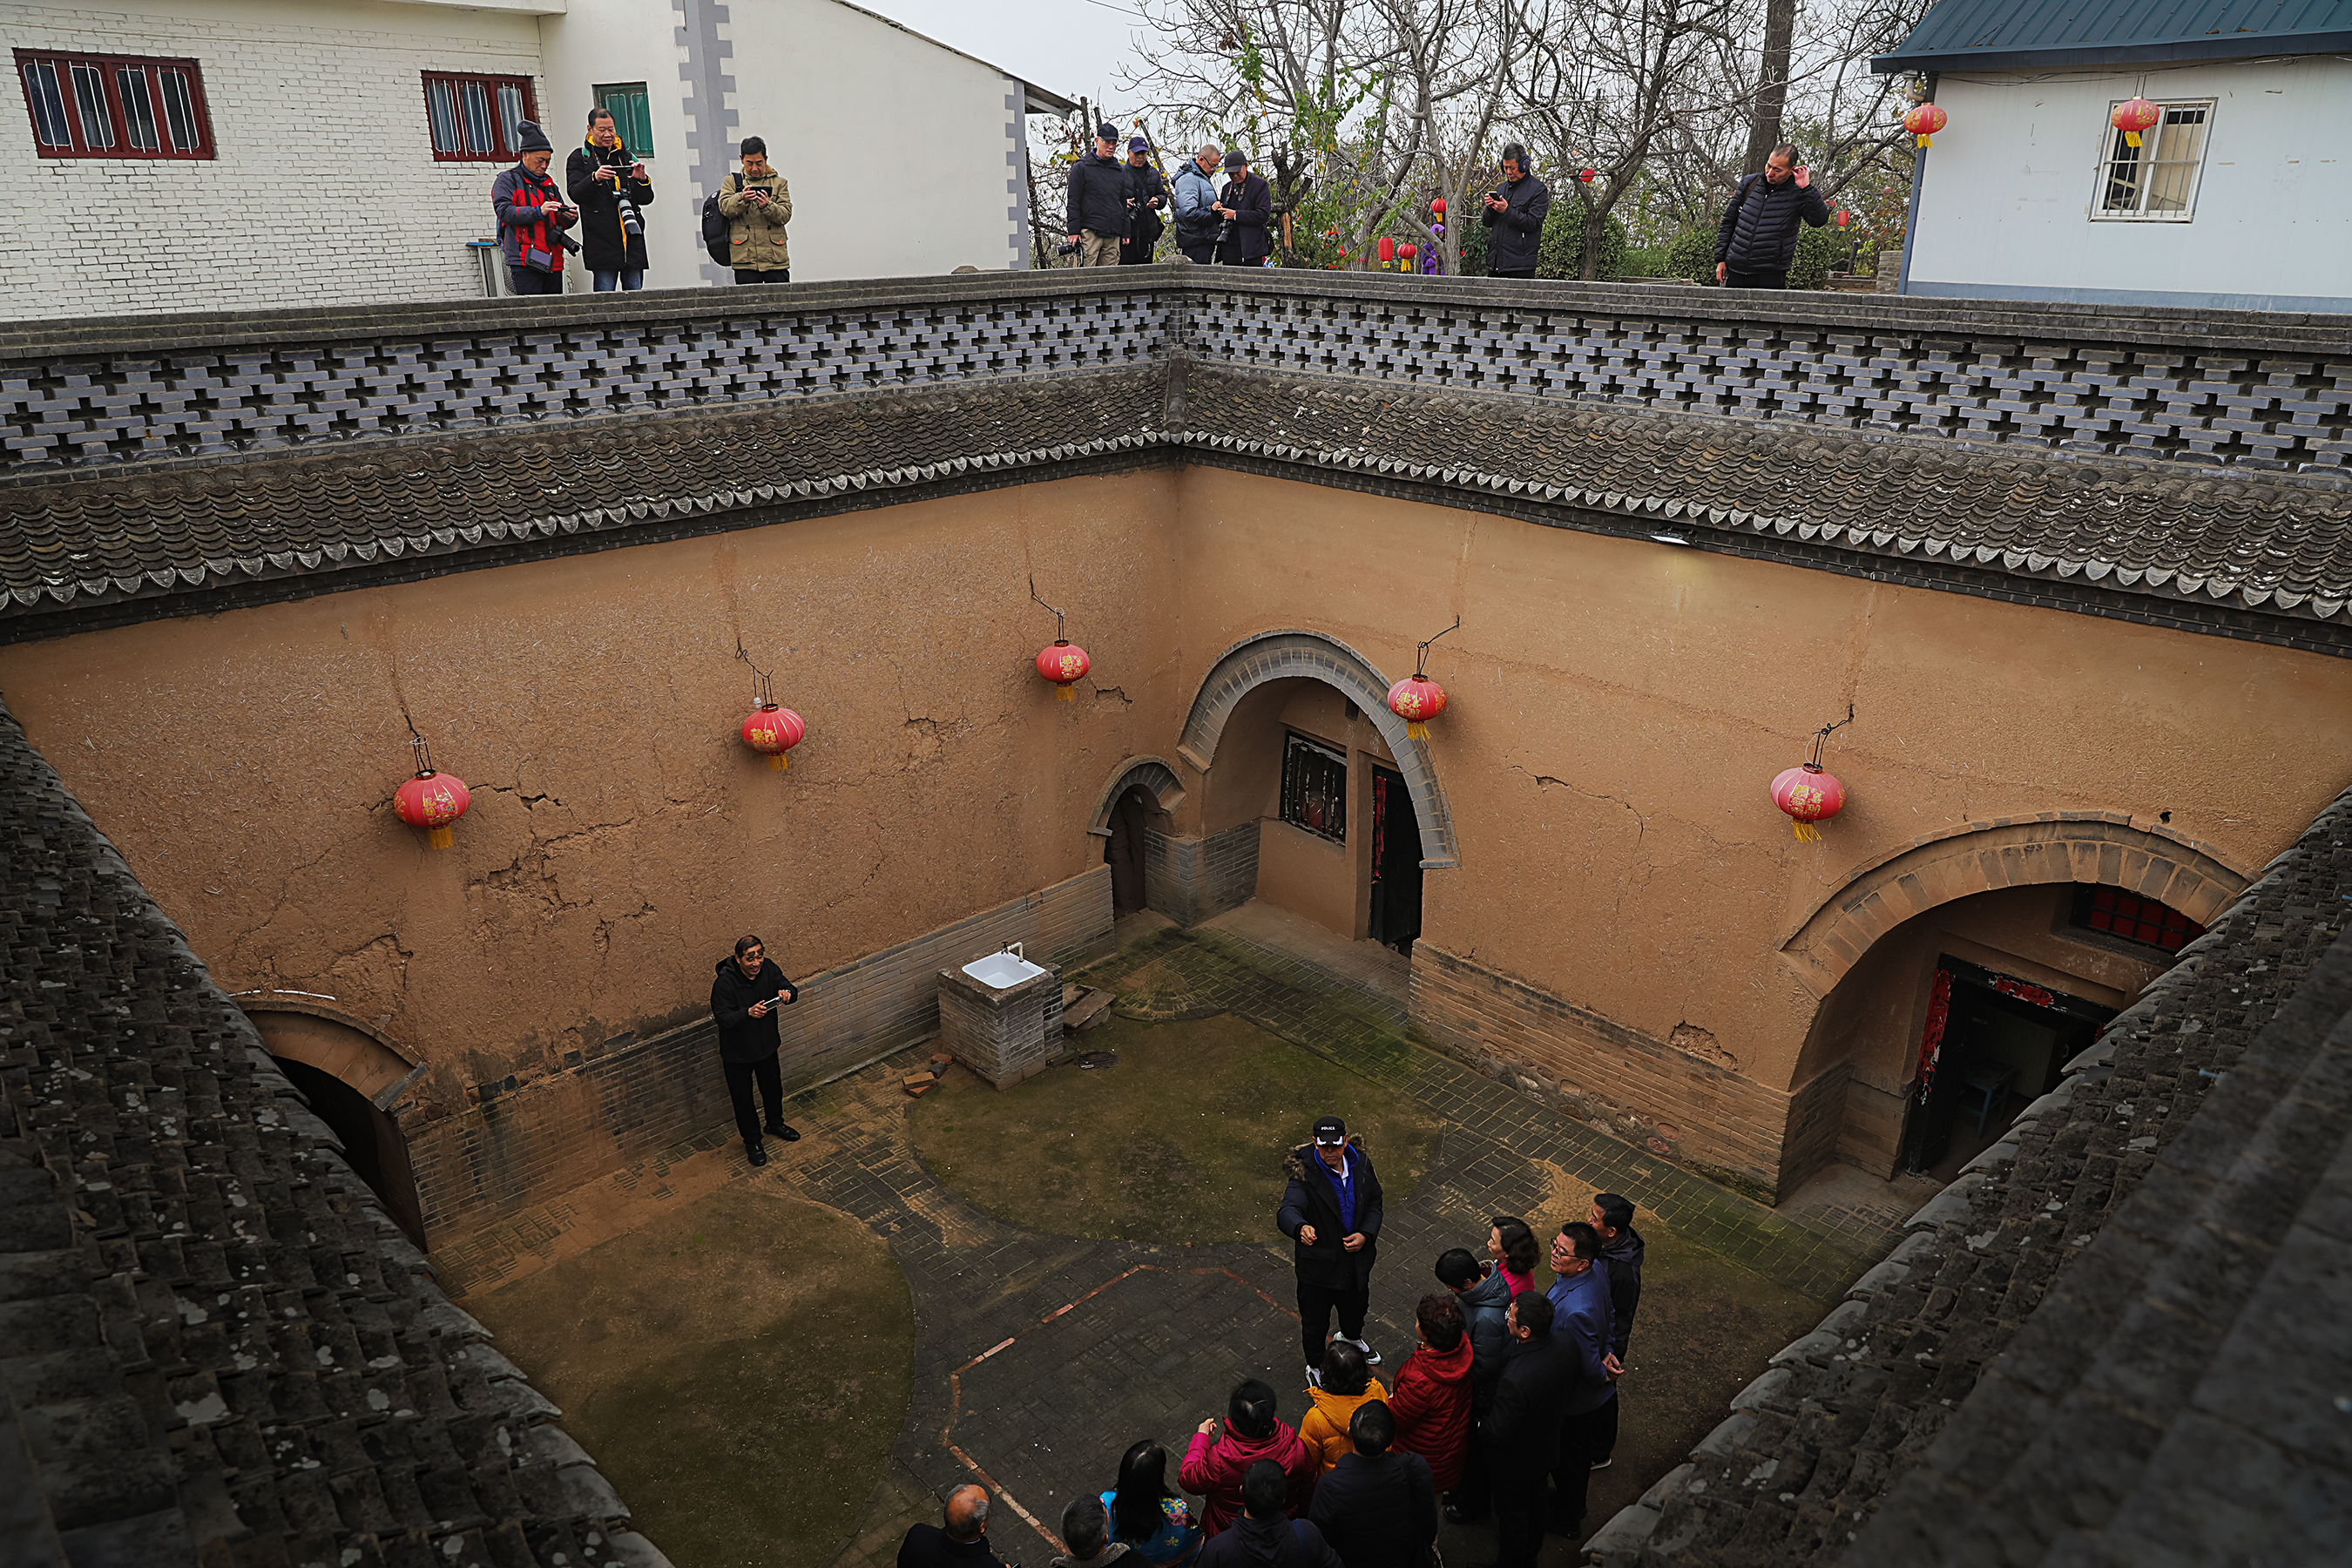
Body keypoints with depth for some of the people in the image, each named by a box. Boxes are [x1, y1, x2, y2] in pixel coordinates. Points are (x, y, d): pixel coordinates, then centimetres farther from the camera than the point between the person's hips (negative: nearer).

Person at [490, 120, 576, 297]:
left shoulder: (549, 184, 24)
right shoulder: (507, 180, 5)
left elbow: (561, 222, 23)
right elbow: (504, 211, -10)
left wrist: (569, 216, -2)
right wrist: (538, 212, -21)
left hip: (552, 262, 7)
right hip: (525, 261, -6)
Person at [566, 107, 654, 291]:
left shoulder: (627, 157, 19)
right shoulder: (580, 158, 9)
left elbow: (646, 199, 15)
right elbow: (576, 194, -5)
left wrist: (642, 180, -6)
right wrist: (594, 178, -23)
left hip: (632, 241, 3)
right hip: (601, 240, -3)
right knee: (605, 298, -8)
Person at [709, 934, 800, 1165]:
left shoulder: (768, 968, -15)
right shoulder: (724, 983, -30)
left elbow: (790, 989, -8)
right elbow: (723, 1017, -31)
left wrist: (787, 994, -32)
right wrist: (748, 1013, -48)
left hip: (767, 1044, 5)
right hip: (737, 1052, -5)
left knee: (773, 1087, 26)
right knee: (743, 1098, 14)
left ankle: (775, 1124, 53)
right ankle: (752, 1142, 36)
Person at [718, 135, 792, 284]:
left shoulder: (779, 183, 14)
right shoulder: (732, 181, 15)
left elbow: (785, 215, 2)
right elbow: (725, 209, -1)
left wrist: (767, 206, -18)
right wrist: (742, 198, -21)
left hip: (776, 257, 1)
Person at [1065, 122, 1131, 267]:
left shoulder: (1120, 170, 18)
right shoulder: (1081, 168, 3)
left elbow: (1123, 203, 22)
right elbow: (1073, 202, -1)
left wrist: (1125, 233, 16)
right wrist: (1073, 231, -9)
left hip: (1113, 236, 5)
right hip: (1089, 232, -5)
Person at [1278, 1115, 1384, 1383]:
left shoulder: (1361, 1163, -12)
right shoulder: (1305, 1173, -29)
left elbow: (1374, 1203, 1)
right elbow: (1287, 1211, -43)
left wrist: (1365, 1234, -15)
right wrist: (1301, 1228, -65)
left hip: (1356, 1257, 5)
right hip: (1318, 1262, -5)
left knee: (1356, 1305, 31)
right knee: (1315, 1320, 16)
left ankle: (1351, 1338, 64)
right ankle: (1315, 1366, 44)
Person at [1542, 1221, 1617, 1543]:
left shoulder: (1576, 1311, -44)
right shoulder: (1597, 1270, -17)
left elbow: (1590, 1368, -30)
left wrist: (1602, 1376, -11)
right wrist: (1605, 1355, 6)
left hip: (1574, 1402, -7)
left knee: (1567, 1459, 21)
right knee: (1577, 1455, 32)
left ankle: (1567, 1521, 47)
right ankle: (1572, 1500, 57)